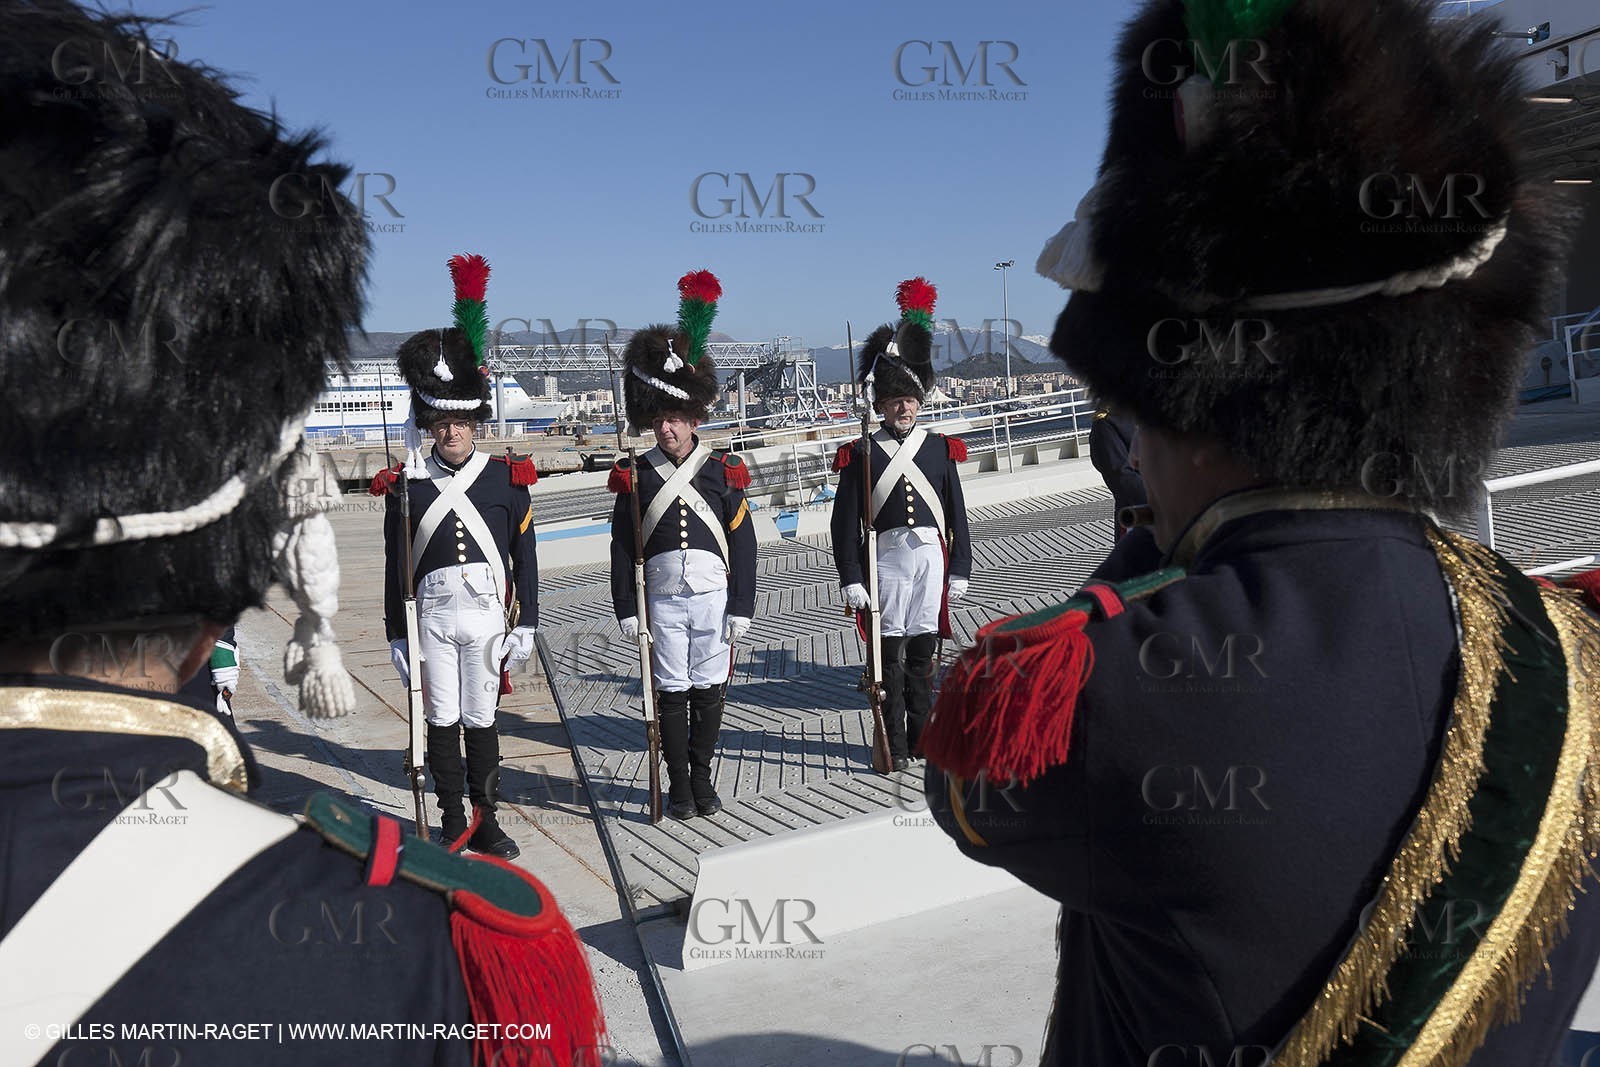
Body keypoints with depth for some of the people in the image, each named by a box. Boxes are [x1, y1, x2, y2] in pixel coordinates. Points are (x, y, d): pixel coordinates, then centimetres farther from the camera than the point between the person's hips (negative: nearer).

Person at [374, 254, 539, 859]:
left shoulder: (508, 479, 3)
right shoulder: (407, 485, 3)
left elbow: (525, 557, 3)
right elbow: (395, 566, 5)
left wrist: (525, 625, -1)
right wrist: (396, 635, 3)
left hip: (488, 615, 0)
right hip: (432, 617, 0)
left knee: (481, 722, 8)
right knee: (442, 722, 7)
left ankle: (486, 821, 20)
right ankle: (453, 822, 20)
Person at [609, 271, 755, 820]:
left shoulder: (722, 471, 1)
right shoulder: (636, 476, 1)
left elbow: (743, 542, 2)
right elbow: (622, 548, 3)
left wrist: (741, 607, -1)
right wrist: (626, 610, -1)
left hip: (714, 597, 1)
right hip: (663, 600, 0)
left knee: (709, 690, 8)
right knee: (672, 692, 5)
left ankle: (702, 777, 23)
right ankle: (678, 784, 16)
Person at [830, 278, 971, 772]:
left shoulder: (941, 448, 7)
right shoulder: (861, 454, 0)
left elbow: (957, 515, 9)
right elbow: (844, 523, -2)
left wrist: (960, 569, 5)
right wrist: (851, 579, -7)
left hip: (931, 557, 2)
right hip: (885, 560, -2)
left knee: (923, 653, 10)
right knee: (890, 654, 3)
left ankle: (922, 738, 21)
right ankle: (896, 745, 12)